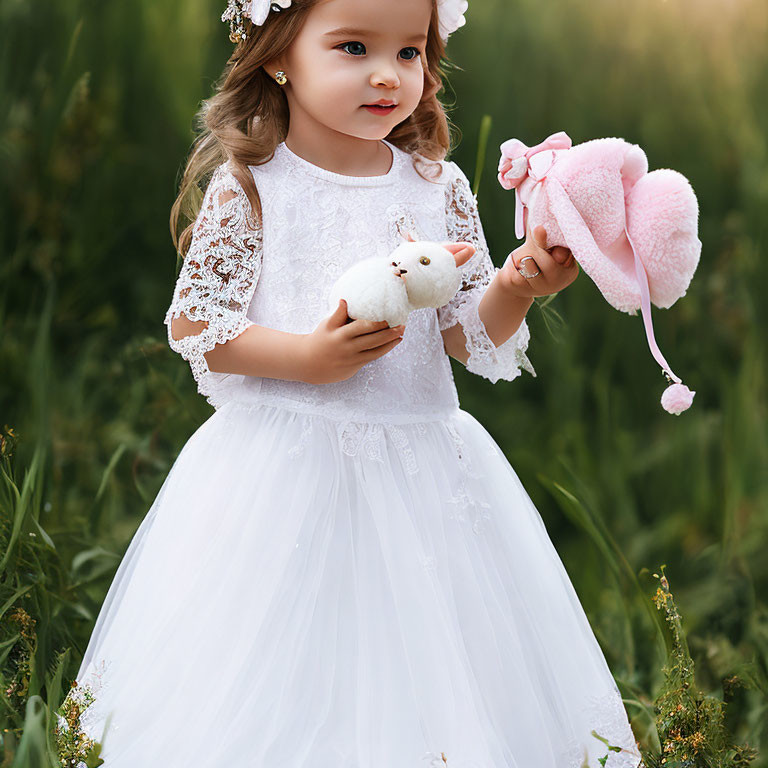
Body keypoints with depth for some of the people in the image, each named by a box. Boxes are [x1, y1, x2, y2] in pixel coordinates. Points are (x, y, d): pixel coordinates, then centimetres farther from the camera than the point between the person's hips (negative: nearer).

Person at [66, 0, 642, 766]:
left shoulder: (440, 188, 4)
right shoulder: (248, 186, -6)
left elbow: (470, 340, 5)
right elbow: (192, 327, -5)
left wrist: (513, 290, -16)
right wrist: (307, 357, -18)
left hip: (422, 466, 3)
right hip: (283, 472, -3)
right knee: (278, 690, 1)